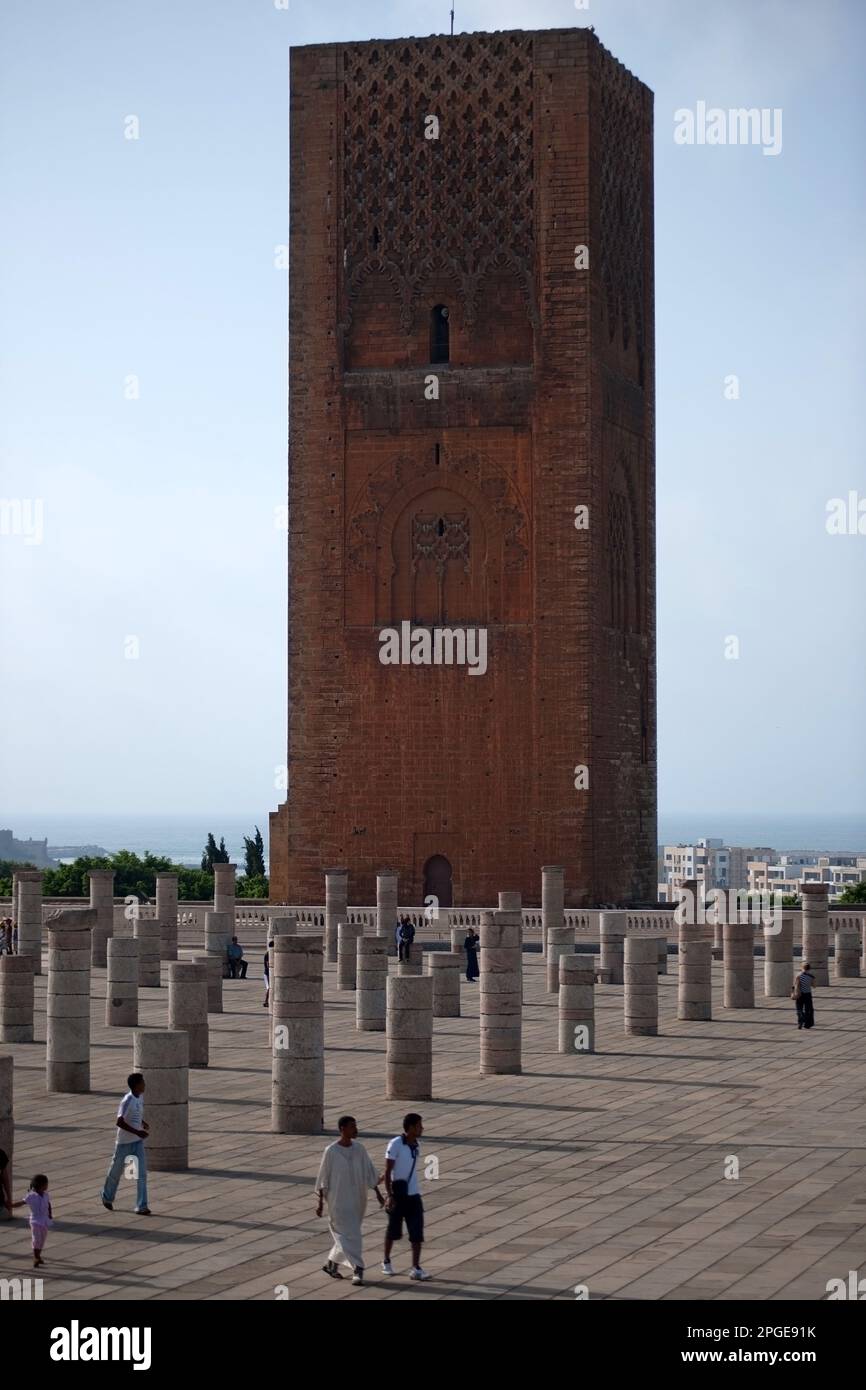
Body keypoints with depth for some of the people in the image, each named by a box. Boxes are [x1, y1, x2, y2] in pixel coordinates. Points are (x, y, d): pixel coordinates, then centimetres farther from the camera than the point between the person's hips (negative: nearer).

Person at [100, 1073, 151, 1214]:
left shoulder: (139, 1097, 4)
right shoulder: (127, 1100, -22)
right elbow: (119, 1122, -28)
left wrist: (143, 1123, 6)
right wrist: (137, 1132, -29)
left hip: (138, 1141, 6)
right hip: (124, 1142, -6)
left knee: (142, 1173, -4)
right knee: (117, 1171, 13)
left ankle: (141, 1206, -5)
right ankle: (107, 1196, 38)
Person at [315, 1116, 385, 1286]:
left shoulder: (359, 1149, 3)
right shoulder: (331, 1151, -10)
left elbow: (369, 1172, 7)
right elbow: (323, 1178, -5)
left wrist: (378, 1194, 2)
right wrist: (320, 1203, -4)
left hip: (357, 1201, 5)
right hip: (339, 1201, -5)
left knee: (344, 1235, 13)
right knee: (349, 1235, -10)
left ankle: (332, 1264, 31)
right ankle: (357, 1270, -8)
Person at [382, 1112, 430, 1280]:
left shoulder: (416, 1146, 6)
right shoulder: (395, 1144, -14)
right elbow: (387, 1171, -14)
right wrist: (389, 1195, -18)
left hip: (413, 1195, 5)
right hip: (397, 1195, -5)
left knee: (417, 1232, -3)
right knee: (393, 1230, 10)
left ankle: (416, 1268, -2)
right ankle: (386, 1262, 30)